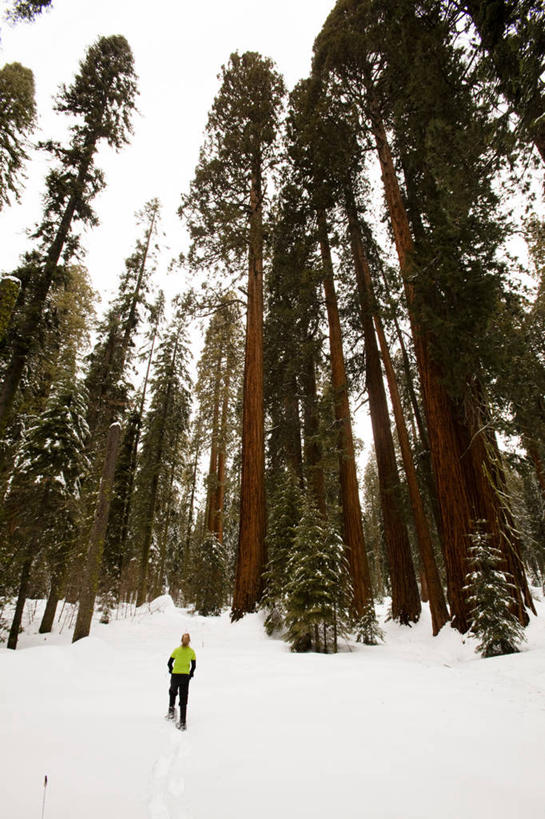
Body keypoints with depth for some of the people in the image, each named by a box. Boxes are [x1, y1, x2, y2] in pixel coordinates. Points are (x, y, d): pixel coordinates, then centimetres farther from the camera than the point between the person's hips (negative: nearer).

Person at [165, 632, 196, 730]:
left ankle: (171, 709, 16)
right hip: (185, 677, 1)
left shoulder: (177, 650, -4)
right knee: (183, 700, 8)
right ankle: (182, 722, 7)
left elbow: (169, 663, -2)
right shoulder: (192, 652, -1)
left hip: (175, 675, -1)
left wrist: (172, 672, 13)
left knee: (172, 691, 30)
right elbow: (194, 666, 1)